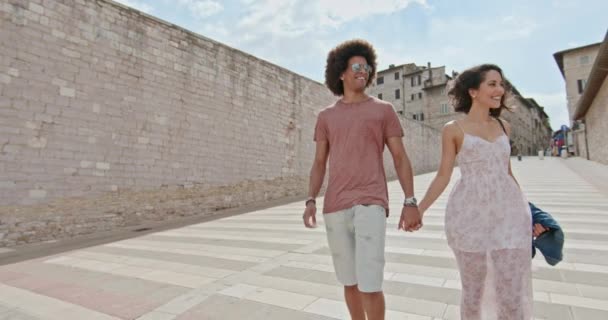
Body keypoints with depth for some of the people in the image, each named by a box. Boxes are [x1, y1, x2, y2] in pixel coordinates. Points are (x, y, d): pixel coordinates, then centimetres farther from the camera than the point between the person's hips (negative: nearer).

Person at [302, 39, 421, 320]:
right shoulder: (326, 116, 14)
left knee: (369, 282, -9)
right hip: (335, 208, 3)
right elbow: (319, 164, 11)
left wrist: (410, 203, -6)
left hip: (370, 204, -3)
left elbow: (400, 158, 4)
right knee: (349, 279, 12)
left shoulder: (383, 110, 8)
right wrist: (311, 201, -3)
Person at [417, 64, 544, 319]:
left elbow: (507, 172, 17)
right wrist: (419, 209, -11)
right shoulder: (453, 130, -2)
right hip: (470, 215, -3)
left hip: (508, 215, 4)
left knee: (512, 296, 4)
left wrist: (527, 210, 18)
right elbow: (443, 176, -3)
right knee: (473, 291, 10)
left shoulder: (503, 126, 11)